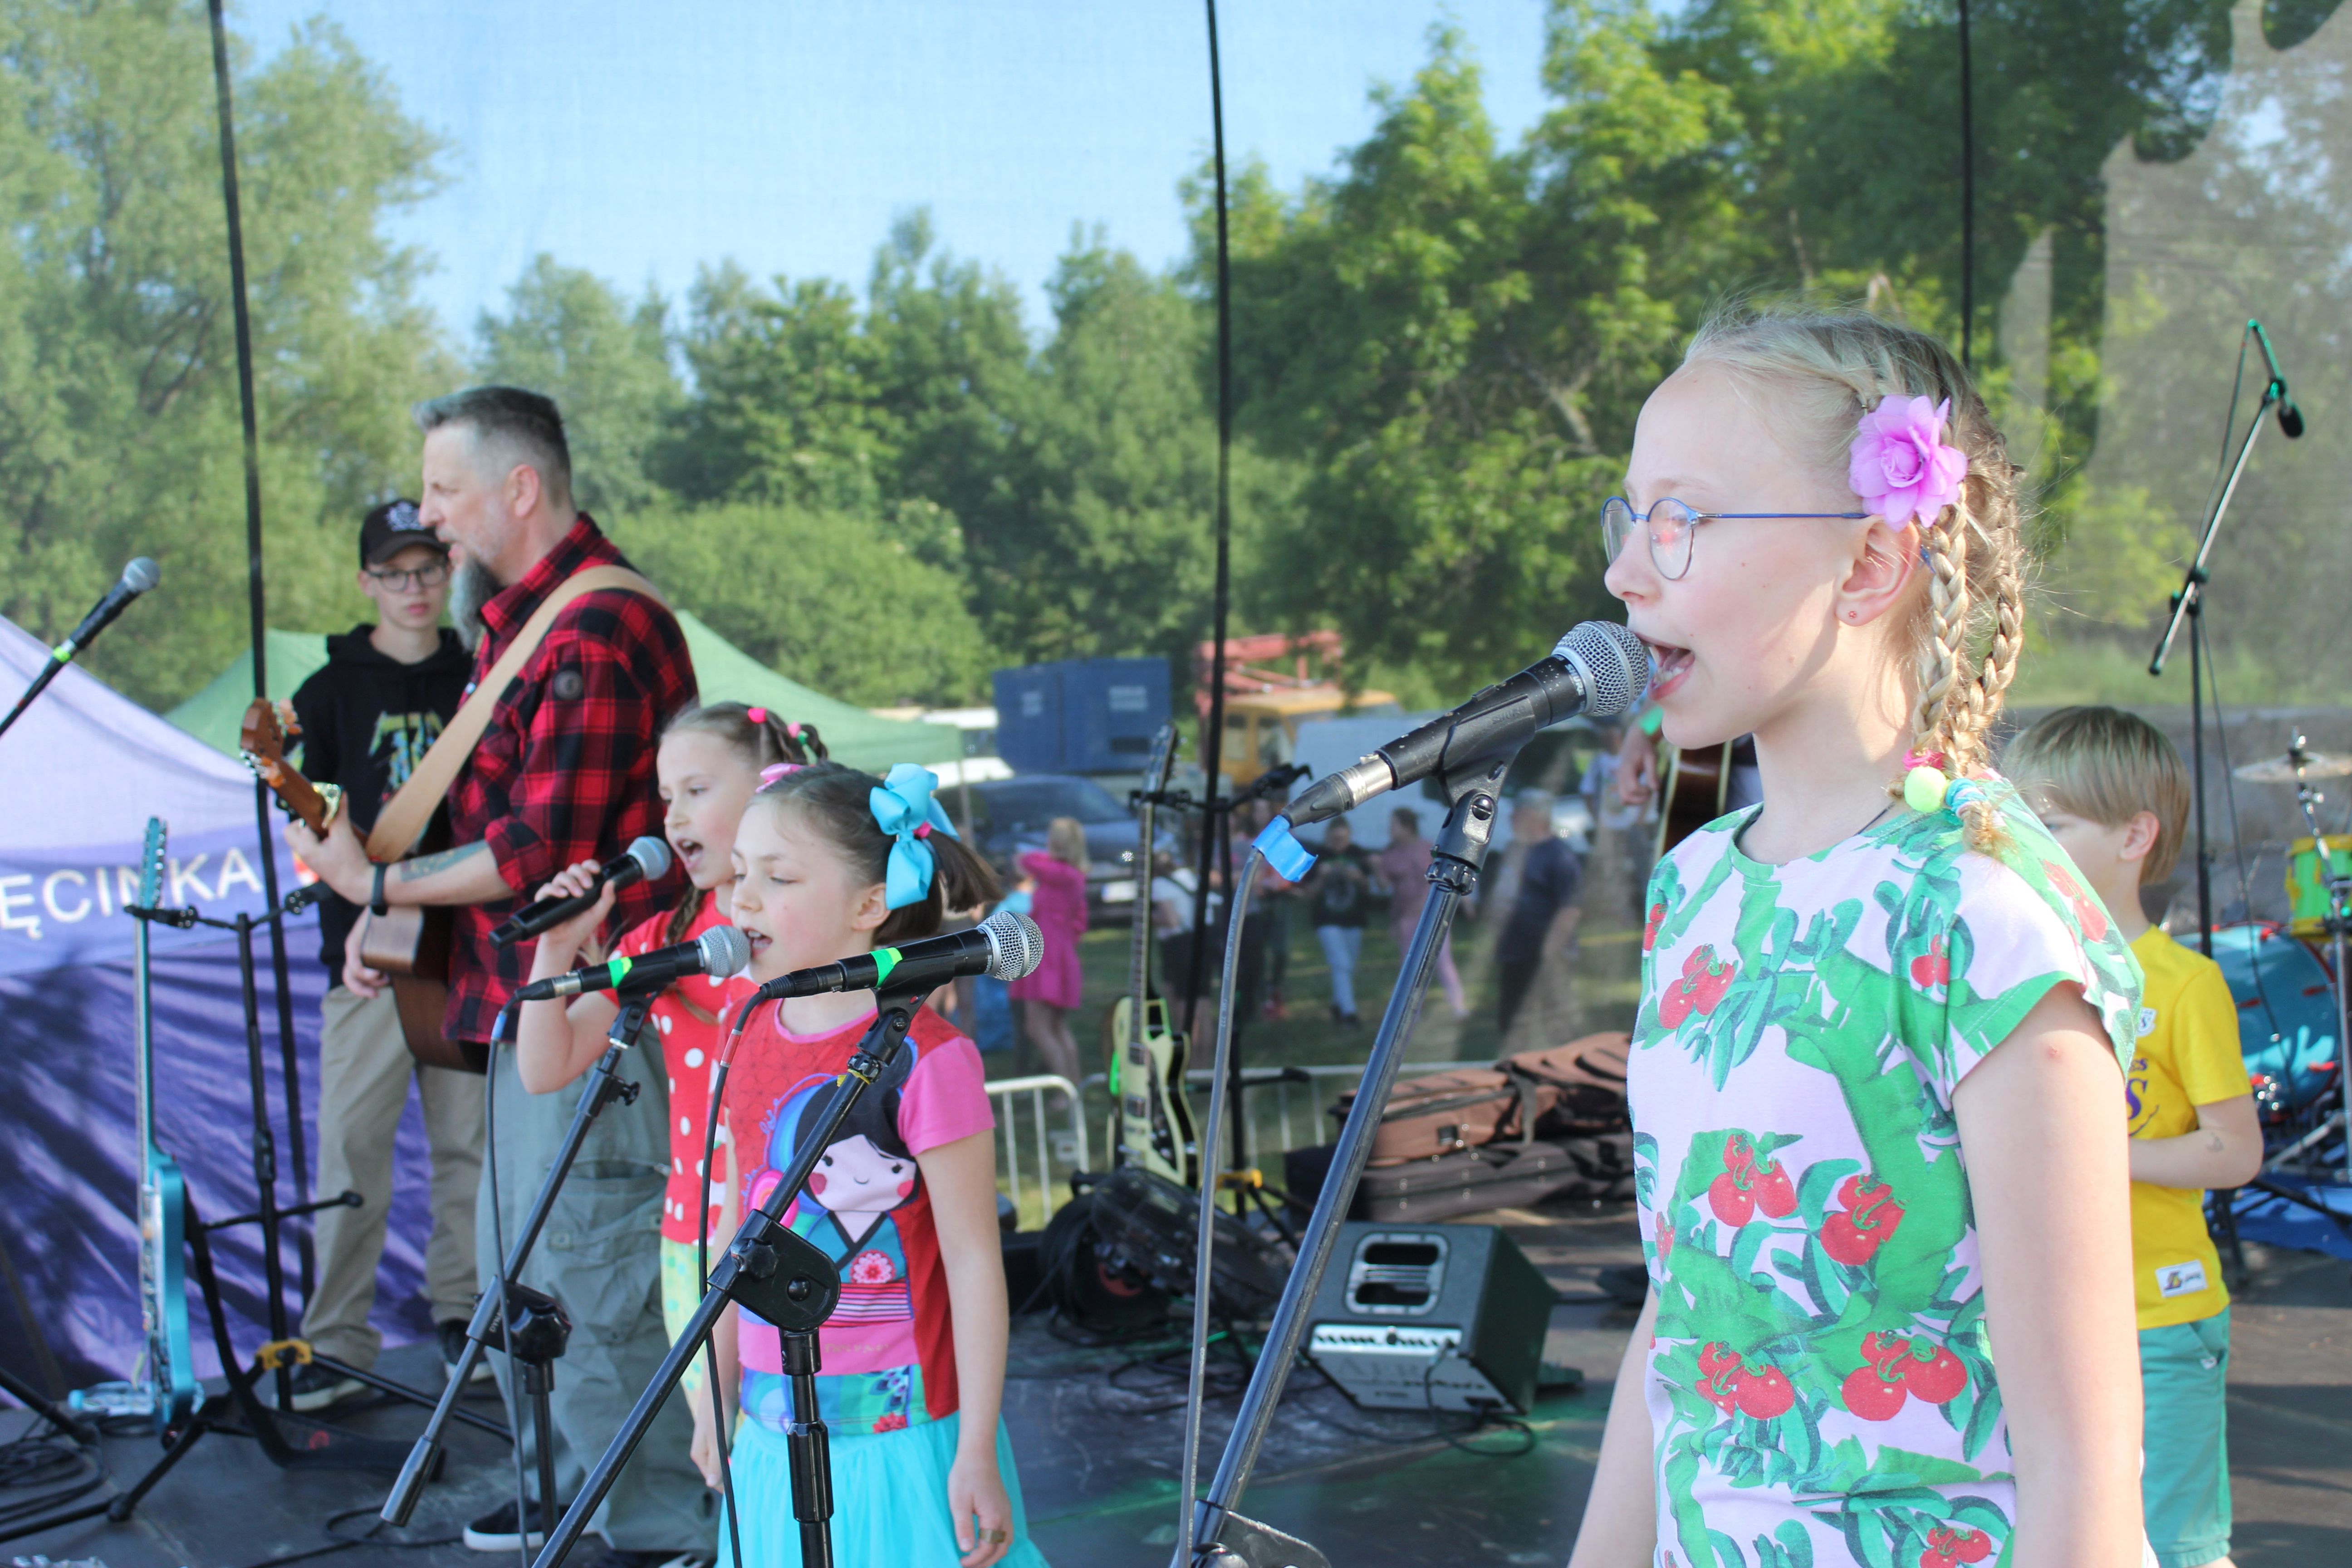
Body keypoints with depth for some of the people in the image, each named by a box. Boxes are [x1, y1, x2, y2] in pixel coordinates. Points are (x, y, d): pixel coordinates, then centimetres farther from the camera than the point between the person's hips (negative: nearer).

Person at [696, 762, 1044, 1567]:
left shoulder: (923, 1062, -15)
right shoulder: (752, 1044, 5)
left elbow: (974, 1265, -14)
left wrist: (977, 1454, -13)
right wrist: (719, 1396, 18)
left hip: (900, 1438, -6)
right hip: (775, 1435, 6)